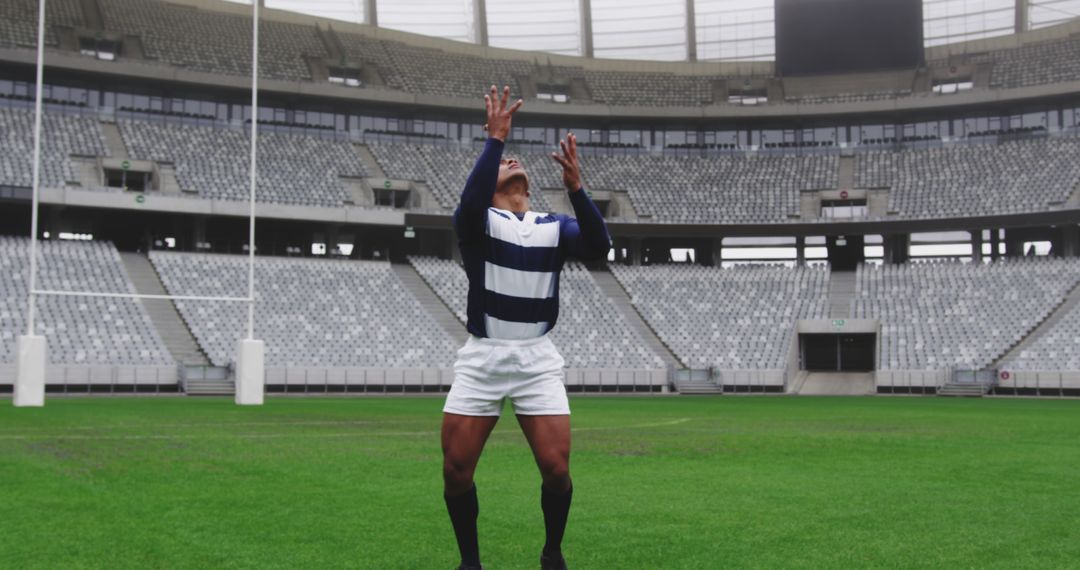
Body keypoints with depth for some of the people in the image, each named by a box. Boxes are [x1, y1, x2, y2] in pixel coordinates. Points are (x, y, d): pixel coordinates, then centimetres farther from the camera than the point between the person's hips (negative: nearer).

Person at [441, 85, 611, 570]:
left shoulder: (555, 226, 9)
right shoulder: (476, 220, 3)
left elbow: (599, 247, -11)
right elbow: (470, 200, -22)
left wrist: (575, 187, -22)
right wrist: (495, 138, -23)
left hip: (537, 359, 1)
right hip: (481, 358, -1)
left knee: (556, 469, -8)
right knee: (456, 471, -3)